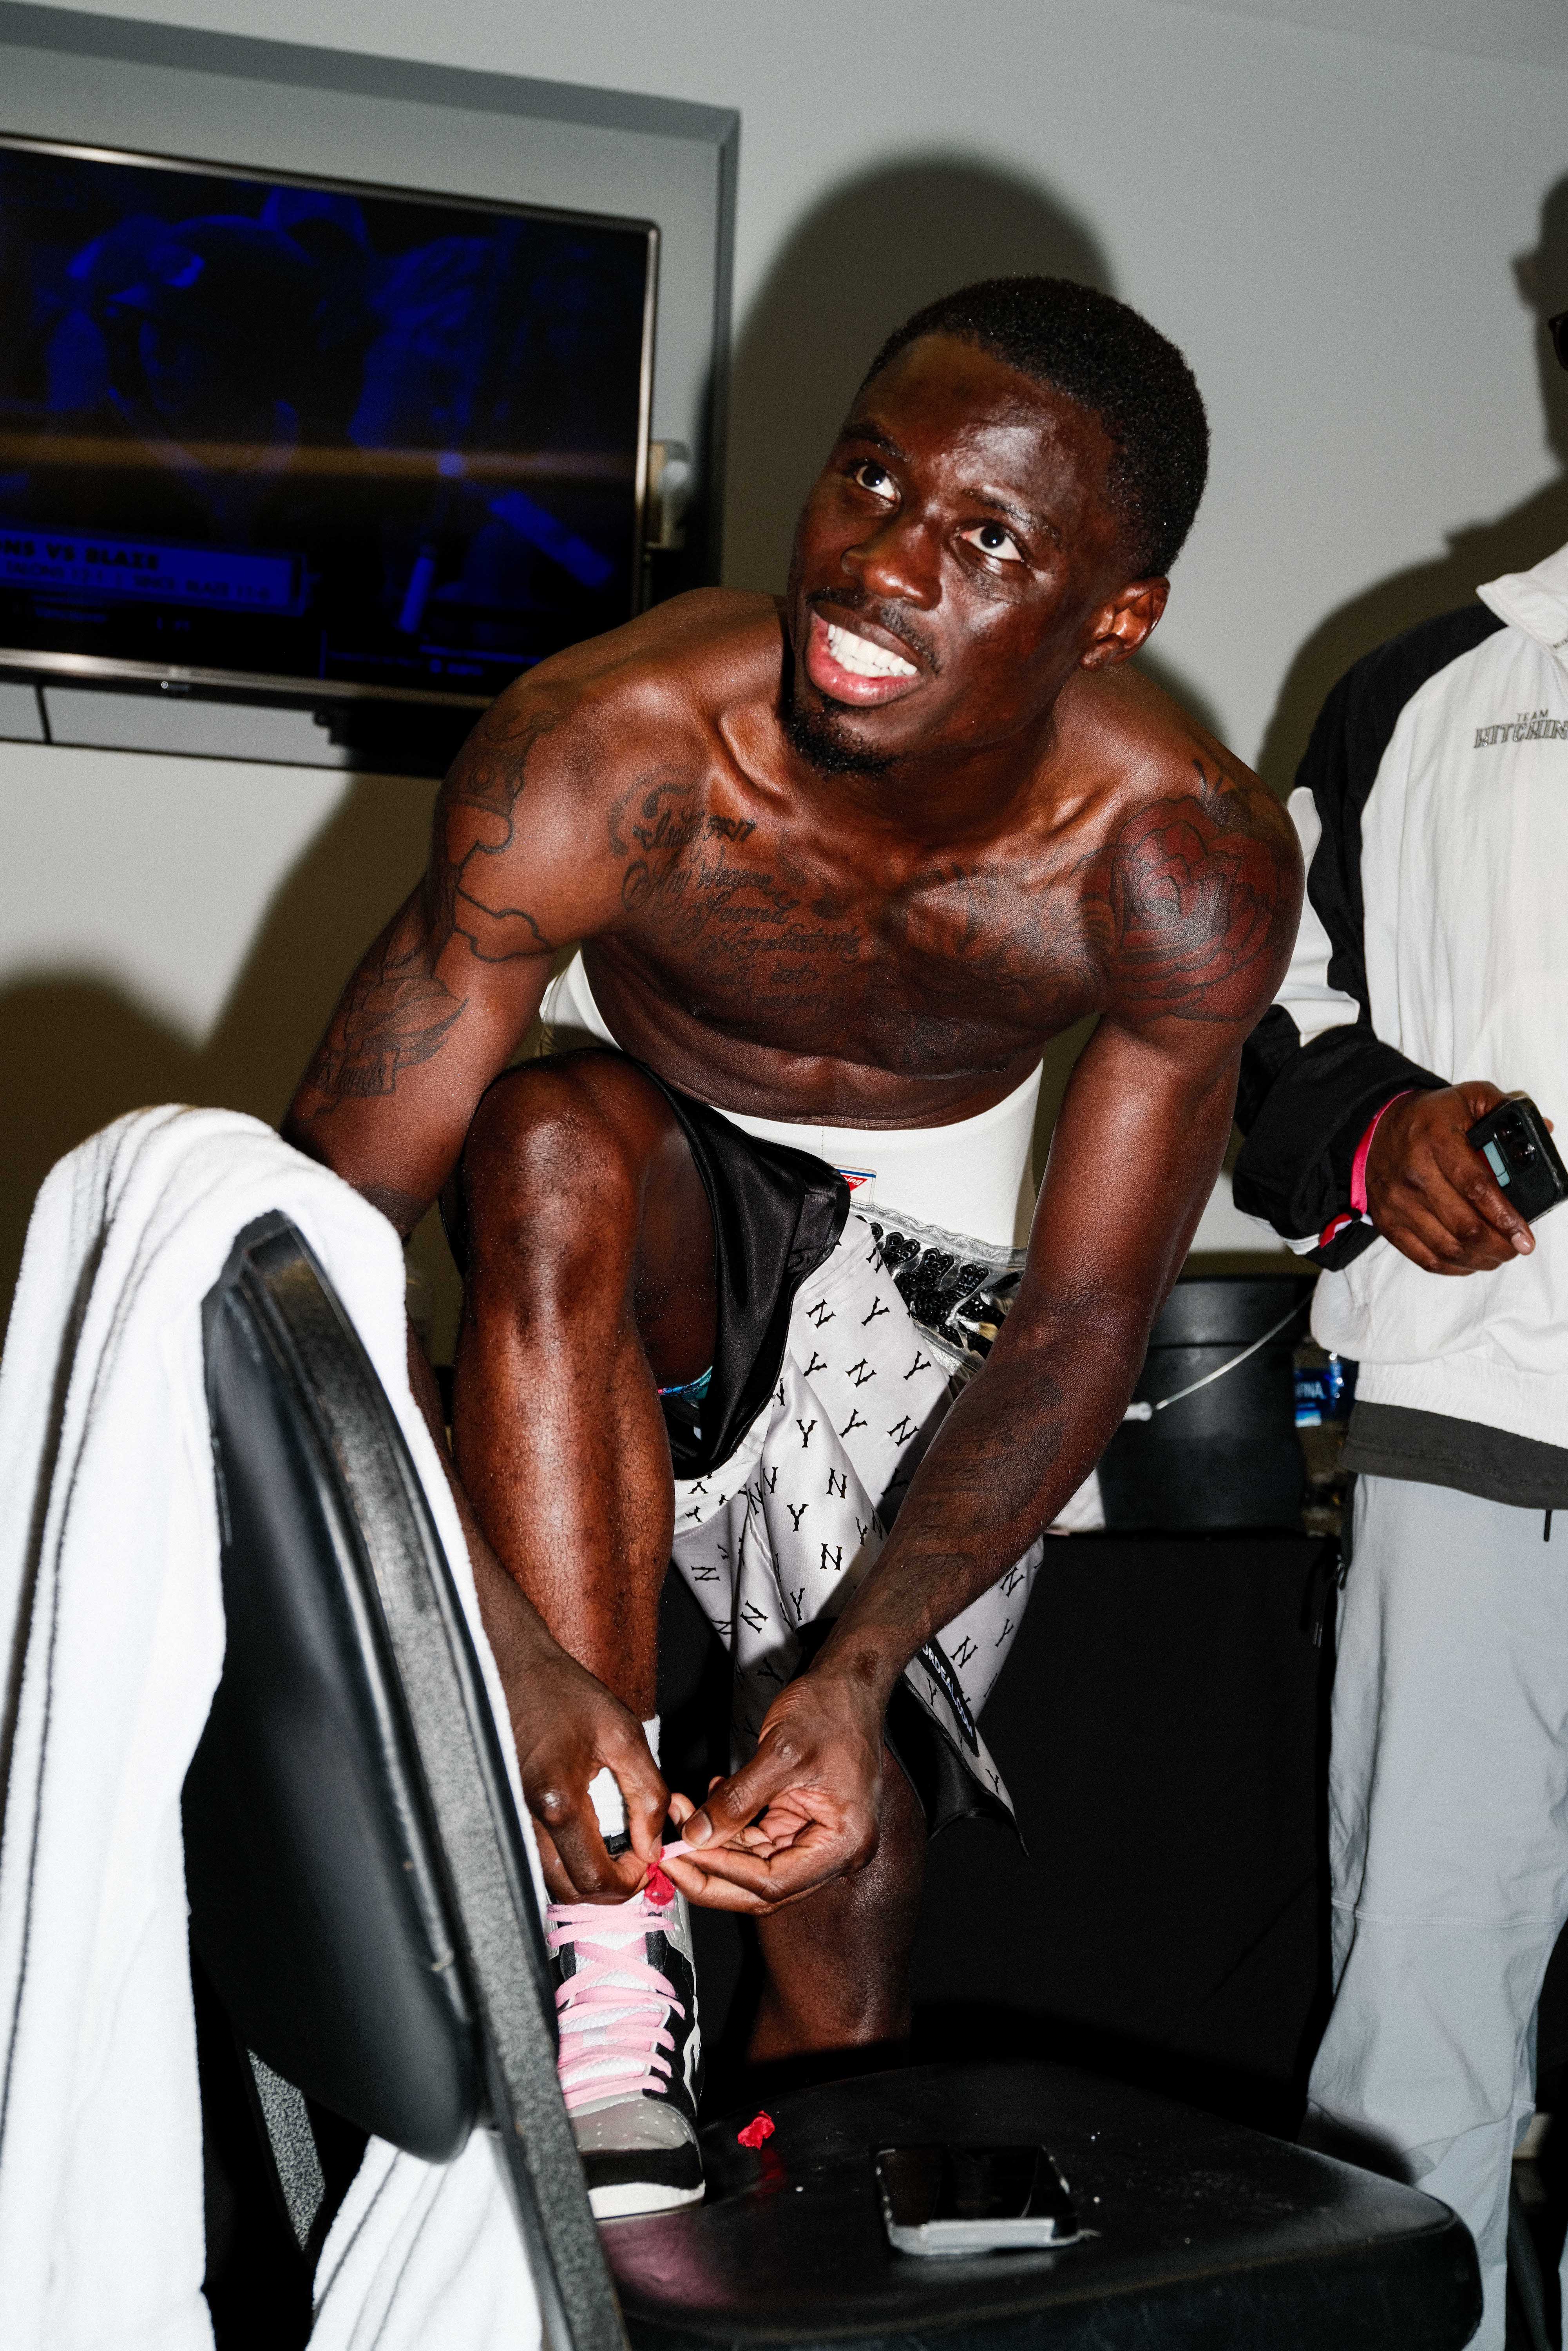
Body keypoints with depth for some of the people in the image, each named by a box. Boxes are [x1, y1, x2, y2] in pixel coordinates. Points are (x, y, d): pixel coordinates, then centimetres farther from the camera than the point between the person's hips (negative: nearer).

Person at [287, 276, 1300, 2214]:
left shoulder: (1192, 868, -26)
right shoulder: (605, 752, -31)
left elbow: (1081, 1324, -20)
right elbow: (331, 1216, -30)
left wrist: (854, 1671, -34)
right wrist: (508, 1645, -42)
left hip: (924, 1250, 1)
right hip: (639, 1205, -1)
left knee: (846, 1883, -8)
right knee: (559, 1146, -37)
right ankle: (608, 1985, -35)